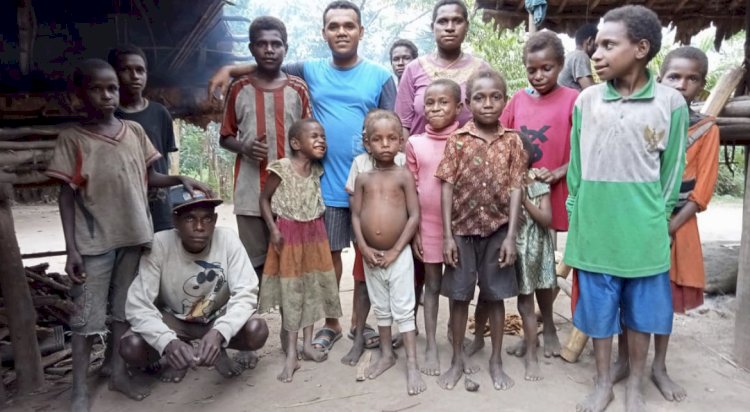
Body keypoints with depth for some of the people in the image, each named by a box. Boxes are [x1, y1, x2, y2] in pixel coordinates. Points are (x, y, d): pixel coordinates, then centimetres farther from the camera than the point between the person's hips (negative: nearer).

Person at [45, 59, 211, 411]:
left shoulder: (135, 131, 5)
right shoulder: (71, 139, -4)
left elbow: (150, 178, 11)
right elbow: (67, 195, -4)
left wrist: (179, 179, -9)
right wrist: (71, 248, -9)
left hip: (133, 235, 3)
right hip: (95, 241, -3)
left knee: (125, 309, 14)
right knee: (87, 316, 3)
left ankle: (118, 372, 29)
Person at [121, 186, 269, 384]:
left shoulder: (228, 239, -23)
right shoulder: (159, 244, -24)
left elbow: (245, 294, -26)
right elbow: (137, 305, -26)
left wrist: (219, 332, -45)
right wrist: (167, 341, -45)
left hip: (218, 317, 0)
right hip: (173, 320, 0)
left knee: (257, 331, -29)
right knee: (131, 347, -27)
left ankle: (219, 349, 5)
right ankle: (176, 354, 6)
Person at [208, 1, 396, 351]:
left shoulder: (379, 76, 1)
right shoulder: (311, 71, 6)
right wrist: (230, 69, -3)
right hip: (326, 184, 2)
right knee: (328, 254, 10)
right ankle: (331, 324, 26)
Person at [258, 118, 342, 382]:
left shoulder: (317, 170, 1)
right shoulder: (281, 168, -14)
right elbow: (264, 199, -8)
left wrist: (320, 224, 2)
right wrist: (273, 229, -15)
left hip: (314, 234, 5)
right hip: (288, 233, -5)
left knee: (312, 288, 9)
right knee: (290, 291, 1)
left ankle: (307, 345, 23)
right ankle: (291, 354, 9)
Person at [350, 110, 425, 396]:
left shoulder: (404, 176, -6)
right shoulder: (363, 178, 2)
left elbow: (414, 216, -9)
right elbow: (356, 216, 2)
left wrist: (395, 250, -13)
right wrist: (364, 248, -9)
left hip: (399, 254, -3)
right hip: (371, 255, 4)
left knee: (404, 309, 2)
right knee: (381, 308, 17)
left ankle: (412, 365, 11)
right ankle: (386, 354, 33)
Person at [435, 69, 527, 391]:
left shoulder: (512, 141, -1)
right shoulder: (457, 140, -4)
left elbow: (515, 189, -1)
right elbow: (447, 188, -4)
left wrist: (511, 236, -7)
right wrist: (447, 236, -7)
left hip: (498, 230, 1)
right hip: (462, 229, 0)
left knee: (495, 295, 10)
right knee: (459, 295, 9)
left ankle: (496, 361, 27)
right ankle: (458, 359, 25)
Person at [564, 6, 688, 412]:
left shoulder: (671, 103, -4)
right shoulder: (586, 100, -1)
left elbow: (671, 172, 3)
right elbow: (576, 166, 4)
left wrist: (657, 219, 4)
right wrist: (576, 218, 5)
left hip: (644, 235, -1)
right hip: (594, 232, 1)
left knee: (641, 314, 14)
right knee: (597, 312, 12)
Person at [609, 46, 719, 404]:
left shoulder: (706, 129, -4)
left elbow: (701, 192, -6)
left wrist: (668, 229, -14)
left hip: (675, 227, 0)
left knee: (665, 299, 12)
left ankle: (659, 367, 28)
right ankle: (622, 360, 25)